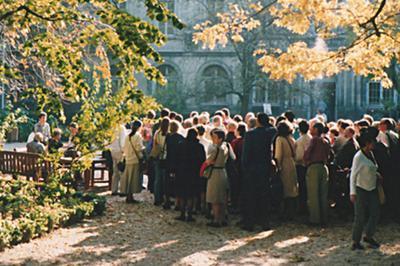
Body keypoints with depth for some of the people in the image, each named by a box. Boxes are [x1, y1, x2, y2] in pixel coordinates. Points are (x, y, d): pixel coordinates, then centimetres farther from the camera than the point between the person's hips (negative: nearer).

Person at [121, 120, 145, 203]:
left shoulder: (127, 136, 10)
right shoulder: (138, 136, -11)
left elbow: (124, 148, 12)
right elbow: (139, 148, -16)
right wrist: (144, 147, 2)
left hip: (128, 160, 7)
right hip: (135, 160, -7)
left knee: (128, 177, 10)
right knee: (134, 178, -1)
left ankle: (128, 196, 15)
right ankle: (130, 197, 0)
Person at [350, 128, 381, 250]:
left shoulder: (370, 154, 4)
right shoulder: (358, 157, -19)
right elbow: (353, 175, -19)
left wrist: (376, 174, 2)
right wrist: (352, 192, -23)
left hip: (372, 189, 8)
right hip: (361, 190, -8)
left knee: (375, 213, 10)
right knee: (360, 217, -2)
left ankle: (368, 237, 26)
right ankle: (355, 242, 11)